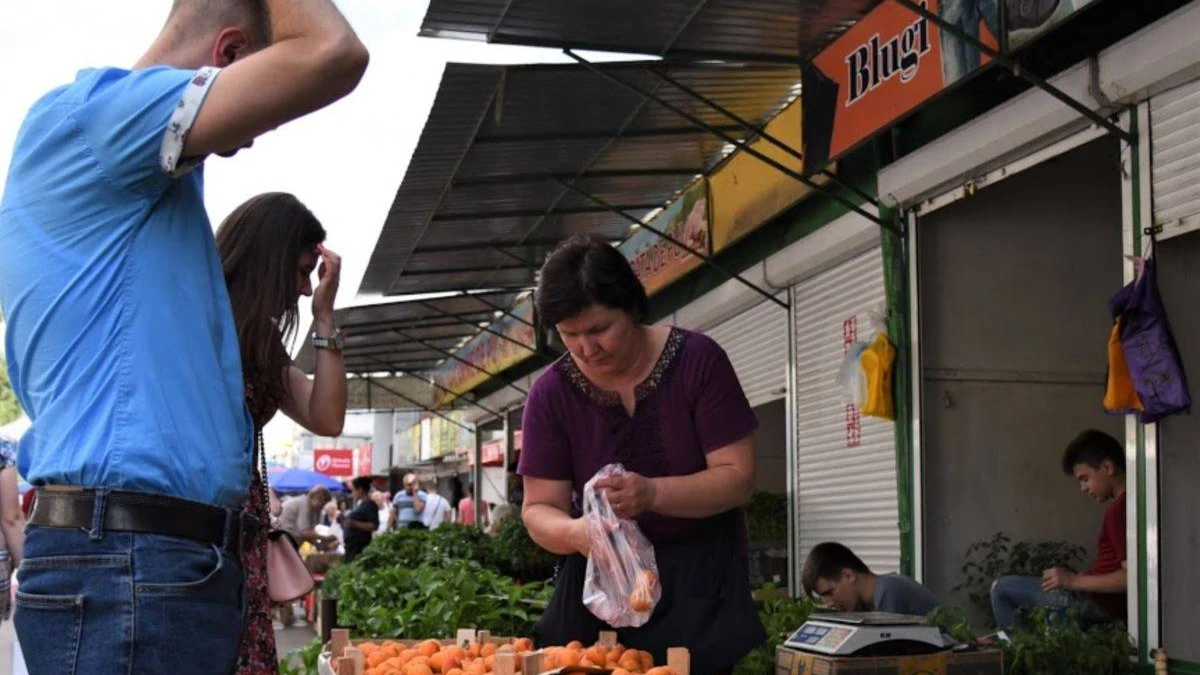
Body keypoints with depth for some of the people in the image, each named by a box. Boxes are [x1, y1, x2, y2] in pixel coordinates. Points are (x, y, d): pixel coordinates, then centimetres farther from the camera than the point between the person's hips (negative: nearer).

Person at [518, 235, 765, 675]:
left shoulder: (698, 361, -9)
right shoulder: (552, 393, -4)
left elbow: (738, 478, -11)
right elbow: (539, 509, -3)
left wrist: (653, 494, -28)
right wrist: (574, 533, -27)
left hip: (700, 577, -1)